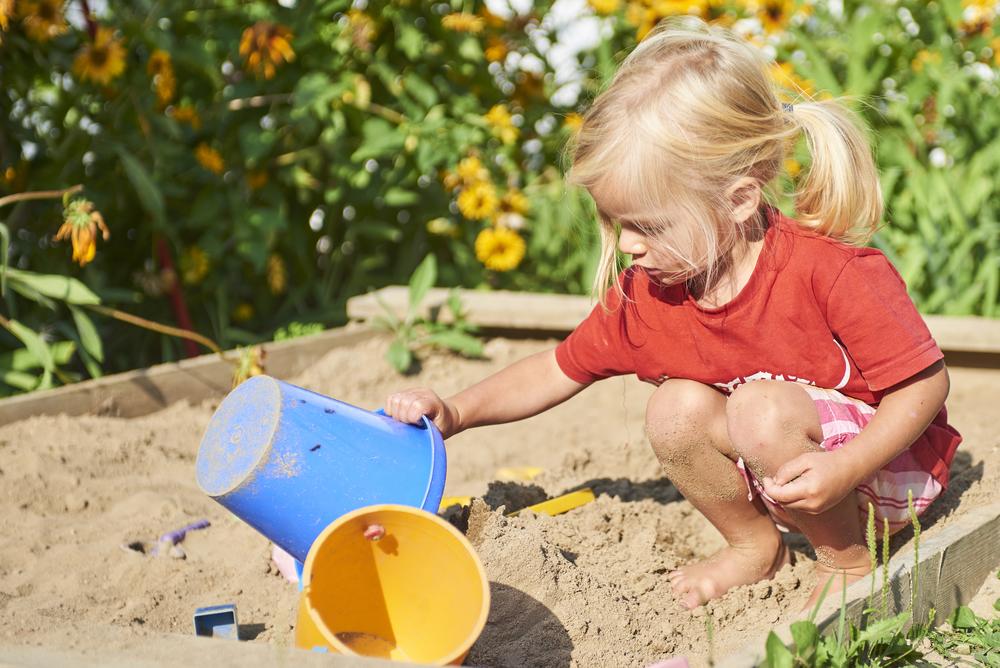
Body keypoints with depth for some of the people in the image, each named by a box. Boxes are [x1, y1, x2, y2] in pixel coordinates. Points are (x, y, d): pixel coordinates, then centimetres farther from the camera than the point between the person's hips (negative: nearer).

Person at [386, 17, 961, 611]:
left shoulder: (833, 272, -29)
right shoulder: (643, 295, -9)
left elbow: (925, 383, -22)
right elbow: (557, 371, 4)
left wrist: (845, 469, -36)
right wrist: (456, 412, -8)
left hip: (888, 465, -6)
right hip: (781, 456, 6)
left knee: (763, 408, -30)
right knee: (676, 409, -16)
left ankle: (847, 557, -7)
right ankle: (755, 544, 6)